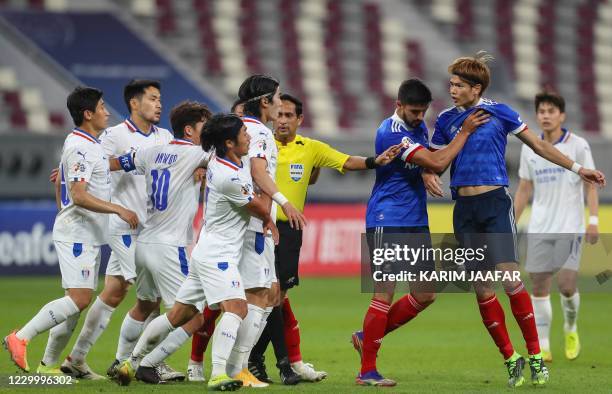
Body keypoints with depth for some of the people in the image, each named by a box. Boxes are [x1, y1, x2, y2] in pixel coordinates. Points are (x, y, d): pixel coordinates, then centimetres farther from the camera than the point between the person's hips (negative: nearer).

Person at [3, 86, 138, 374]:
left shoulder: (89, 144, 15)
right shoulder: (79, 148, -17)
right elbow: (79, 196, -25)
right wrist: (119, 210, -25)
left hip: (89, 236, 10)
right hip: (77, 234, -10)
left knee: (79, 301, 9)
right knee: (79, 299, -17)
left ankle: (48, 363, 12)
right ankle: (20, 338, -13)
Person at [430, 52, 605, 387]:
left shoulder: (499, 112, 0)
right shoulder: (446, 120, 8)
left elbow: (537, 144, 8)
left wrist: (577, 168, 10)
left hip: (495, 202, -3)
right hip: (465, 209, 3)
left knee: (508, 277, -15)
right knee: (481, 287, -1)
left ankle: (536, 355, -8)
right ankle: (510, 359, 8)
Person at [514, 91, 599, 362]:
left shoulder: (578, 145, -2)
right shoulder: (529, 149, 8)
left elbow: (590, 185, -1)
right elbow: (524, 189, 14)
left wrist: (593, 221, -11)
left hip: (570, 227, -3)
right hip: (539, 228, 3)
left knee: (566, 284, -13)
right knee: (540, 286, -2)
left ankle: (571, 329, 16)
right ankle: (542, 347, 3)